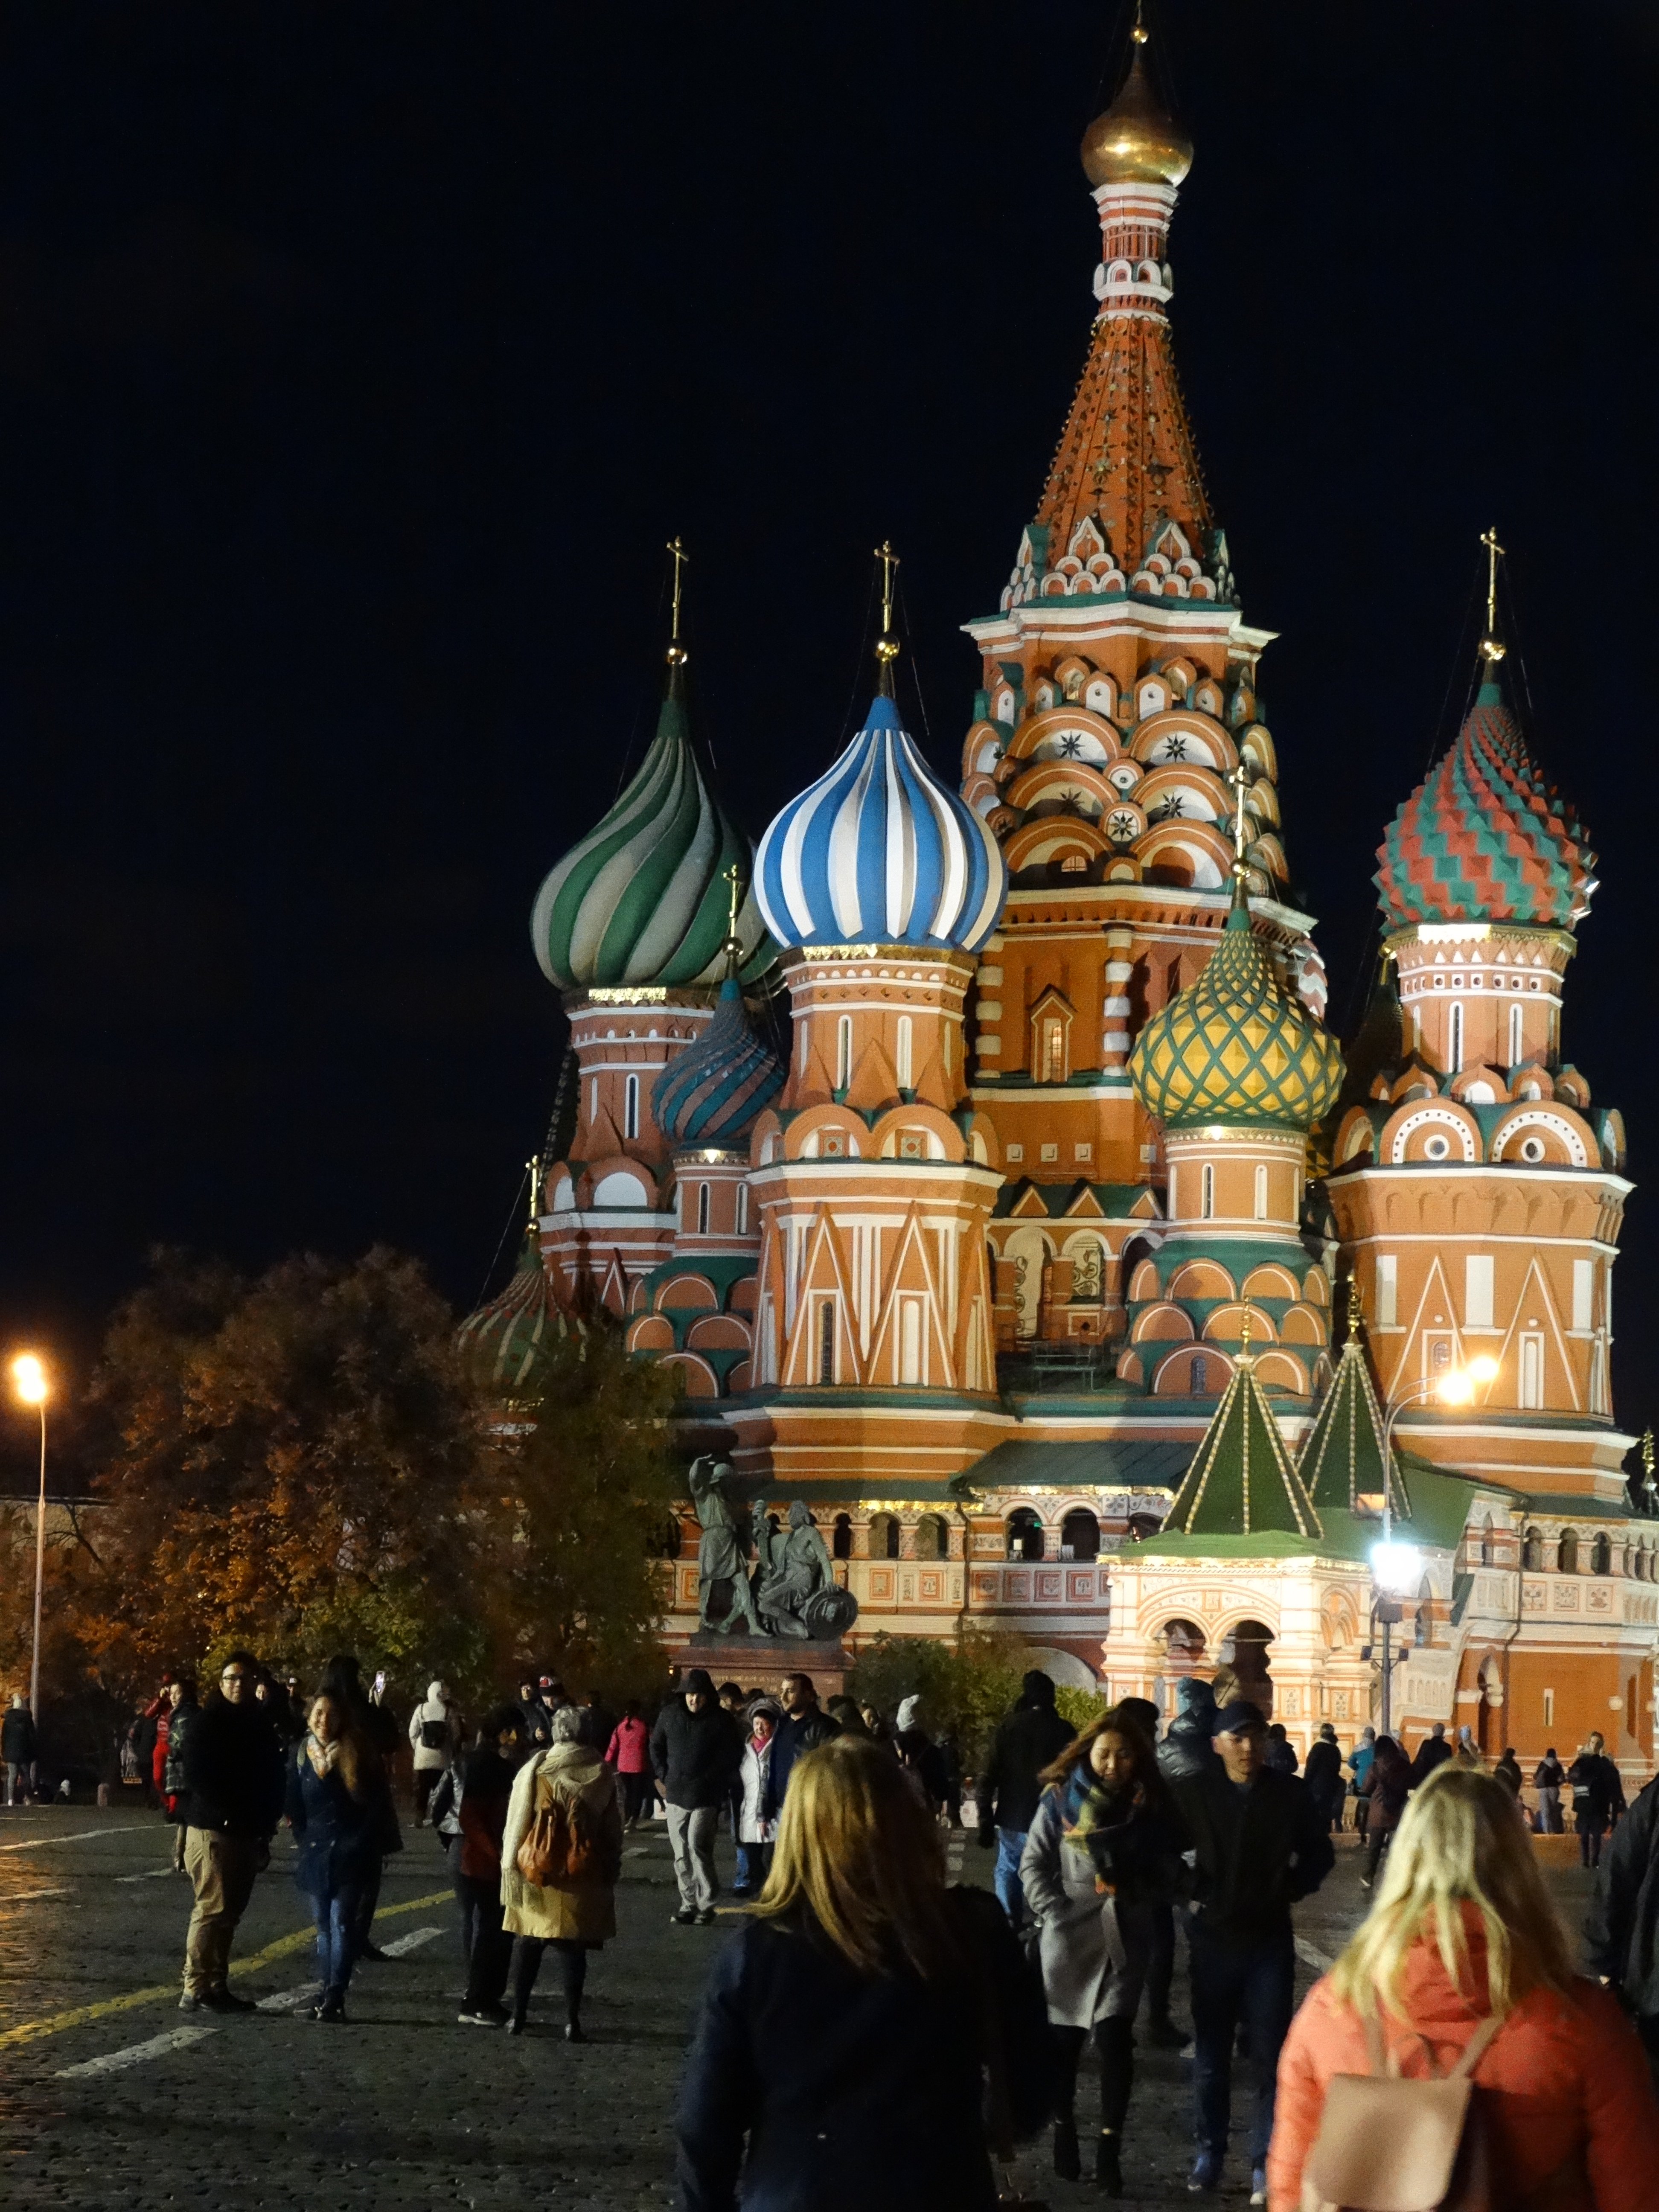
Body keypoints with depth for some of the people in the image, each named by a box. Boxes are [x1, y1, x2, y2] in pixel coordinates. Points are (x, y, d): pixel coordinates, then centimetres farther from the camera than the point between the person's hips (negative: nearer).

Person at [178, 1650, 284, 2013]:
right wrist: (227, 1816, -18)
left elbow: (272, 1780, 15)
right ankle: (196, 1990, -9)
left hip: (246, 1834, 7)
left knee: (229, 1911, 10)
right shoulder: (207, 1725, -7)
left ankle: (215, 1987, 15)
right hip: (213, 1831, -7)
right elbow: (197, 1779, -14)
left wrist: (265, 1826, 5)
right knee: (213, 1909, -10)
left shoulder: (260, 1726, 13)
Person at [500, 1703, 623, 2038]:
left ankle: (518, 2015, 14)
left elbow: (516, 1822, -3)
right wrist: (612, 1871, 14)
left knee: (528, 1944, 11)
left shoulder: (535, 1770, -5)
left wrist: (511, 1866, 4)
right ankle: (572, 2020, 1)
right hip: (583, 1876, 0)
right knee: (573, 1947, 4)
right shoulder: (602, 1775, -1)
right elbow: (613, 1831, 5)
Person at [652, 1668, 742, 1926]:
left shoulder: (721, 1721, -4)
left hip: (705, 1797, -4)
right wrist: (663, 1777, 8)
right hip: (676, 1796, 5)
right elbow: (656, 1747, 18)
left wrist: (711, 1782, -5)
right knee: (681, 1853, 7)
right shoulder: (670, 1714, 6)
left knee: (698, 1846, -15)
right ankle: (688, 1903, 16)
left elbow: (732, 1757, 1)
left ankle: (706, 1905, -8)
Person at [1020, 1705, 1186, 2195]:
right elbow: (1033, 1863, 0)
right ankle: (1064, 2132, 28)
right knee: (1064, 2041, 10)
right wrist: (1054, 1912, -11)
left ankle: (1110, 2150, -3)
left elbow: (1170, 1868, 7)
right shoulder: (1062, 1797, -3)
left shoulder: (1152, 1803, 2)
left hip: (1124, 1938, 0)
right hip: (1068, 1936, 0)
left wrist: (1139, 1885, -12)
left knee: (1115, 2040, -9)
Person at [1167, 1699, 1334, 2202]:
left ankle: (1266, 2162, 1)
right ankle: (1209, 2151, 21)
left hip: (1269, 1938, -1)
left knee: (1271, 2055, -3)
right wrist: (1190, 1892, -6)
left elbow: (1319, 1854, 8)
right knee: (1211, 2053, 9)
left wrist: (1292, 1888, -6)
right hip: (1213, 1936, 1)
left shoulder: (1290, 1794, -5)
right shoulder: (1194, 1793, -5)